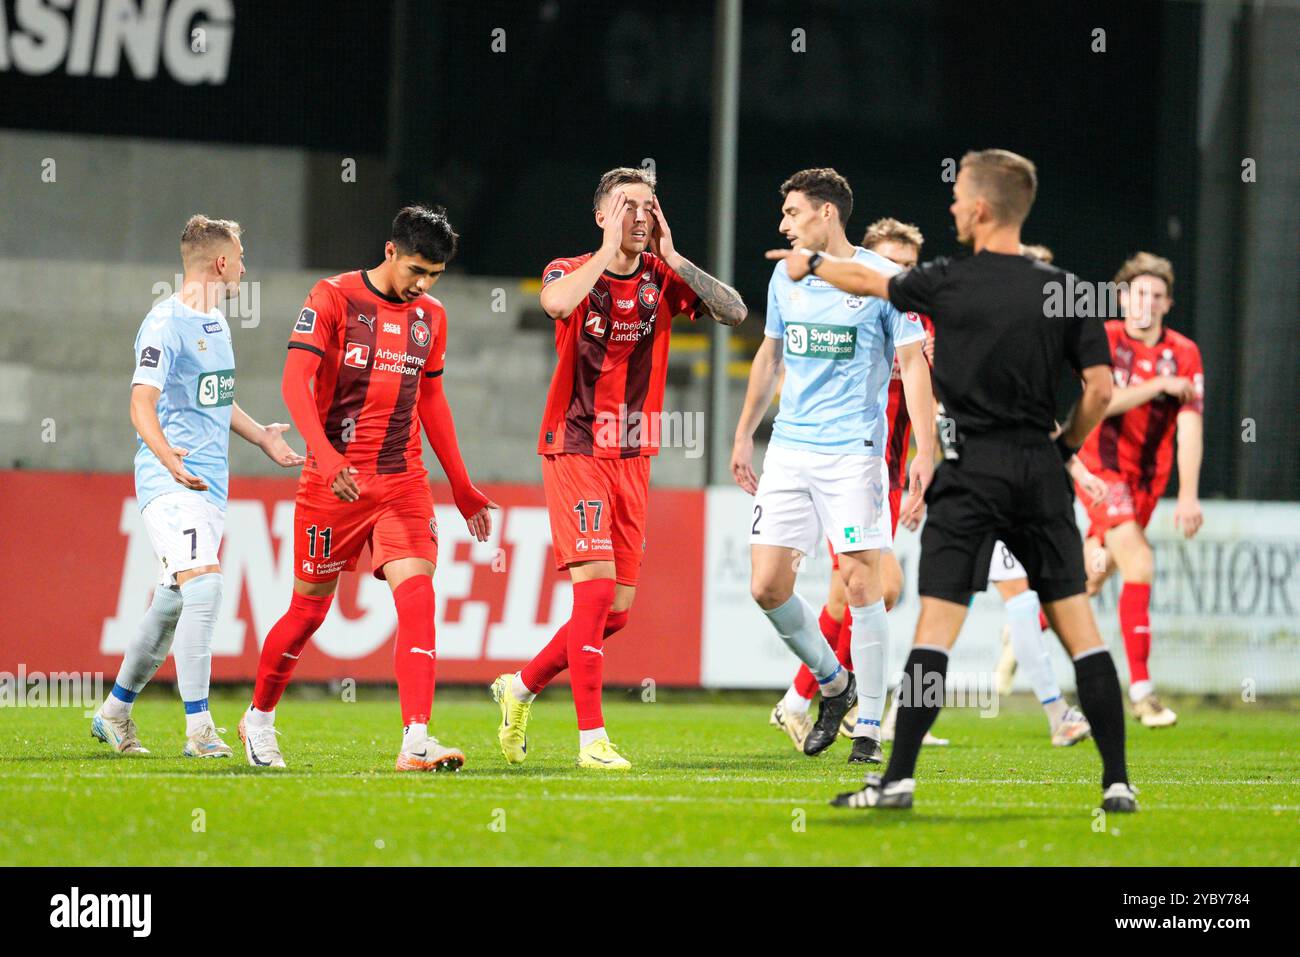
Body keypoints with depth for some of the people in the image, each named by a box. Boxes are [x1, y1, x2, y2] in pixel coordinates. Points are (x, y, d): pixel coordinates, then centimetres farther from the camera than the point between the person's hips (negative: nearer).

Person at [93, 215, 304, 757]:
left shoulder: (216, 324, 17)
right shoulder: (166, 324, -13)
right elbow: (142, 403, -21)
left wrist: (260, 436, 27)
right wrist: (168, 456, -37)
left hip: (210, 485, 9)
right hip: (171, 484, -9)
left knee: (172, 603, 13)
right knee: (204, 587, -21)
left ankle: (114, 712, 28)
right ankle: (198, 728, -21)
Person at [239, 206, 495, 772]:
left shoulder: (431, 317, 10)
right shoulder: (333, 299, -7)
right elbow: (295, 381, -15)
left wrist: (461, 487, 22)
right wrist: (326, 455, -29)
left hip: (403, 481, 4)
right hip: (334, 481, -4)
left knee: (417, 598, -15)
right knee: (310, 608, 7)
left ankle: (416, 742, -21)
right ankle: (259, 718, 30)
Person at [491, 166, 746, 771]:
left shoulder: (662, 277, 5)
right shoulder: (572, 272, -5)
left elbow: (735, 312, -9)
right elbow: (557, 301, -31)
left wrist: (672, 257, -13)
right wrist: (610, 249, -20)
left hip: (633, 458, 5)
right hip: (576, 453, -5)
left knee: (617, 610, 5)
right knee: (596, 585, -17)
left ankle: (521, 686, 26)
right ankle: (592, 737, -15)